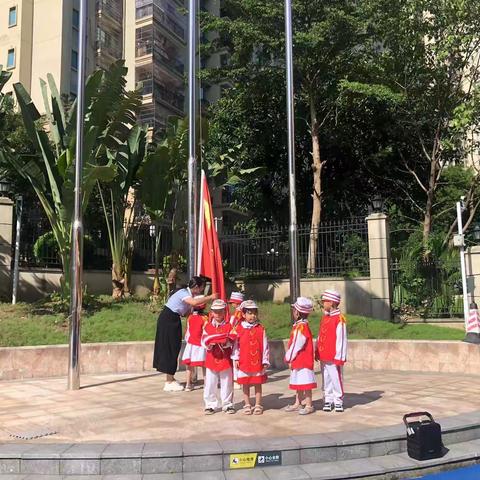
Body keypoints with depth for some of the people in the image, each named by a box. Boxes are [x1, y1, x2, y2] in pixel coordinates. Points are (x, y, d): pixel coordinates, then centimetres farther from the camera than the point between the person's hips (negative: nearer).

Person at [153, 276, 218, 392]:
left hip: (173, 320, 9)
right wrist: (210, 297, -32)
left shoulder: (189, 295, 7)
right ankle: (169, 382, 2)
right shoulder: (183, 293, -21)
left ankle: (170, 379, 20)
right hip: (168, 319, -9)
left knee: (174, 348, 12)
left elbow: (186, 312, 4)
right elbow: (194, 302, -41)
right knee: (169, 348, -4)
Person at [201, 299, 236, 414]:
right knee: (210, 383, 5)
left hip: (225, 359, -1)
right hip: (211, 359, 1)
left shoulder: (229, 326, 0)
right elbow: (204, 341, -1)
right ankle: (210, 404, 16)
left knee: (226, 383, 6)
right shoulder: (208, 326, 5)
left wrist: (225, 342, -27)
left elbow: (231, 341, -8)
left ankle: (227, 404, 17)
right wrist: (209, 343, -21)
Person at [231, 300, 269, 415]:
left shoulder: (261, 329, -1)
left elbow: (265, 345, 0)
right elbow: (236, 344, 1)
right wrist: (235, 358, -3)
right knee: (245, 384, 10)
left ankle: (258, 405, 20)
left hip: (258, 362, 0)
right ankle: (247, 405, 22)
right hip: (244, 362, 0)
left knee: (258, 384, 9)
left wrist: (265, 361, -2)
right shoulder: (239, 328, -2)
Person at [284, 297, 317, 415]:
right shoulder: (299, 326, 11)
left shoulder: (301, 327, -20)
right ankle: (298, 403, 27)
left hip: (303, 361, -10)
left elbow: (296, 345, -19)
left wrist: (289, 358, -11)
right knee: (298, 383, 17)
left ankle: (309, 405, 5)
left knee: (305, 383, -2)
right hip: (298, 361, 10)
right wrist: (290, 358, 14)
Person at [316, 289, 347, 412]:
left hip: (333, 356, -7)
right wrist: (317, 352, 13)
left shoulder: (339, 319, -12)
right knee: (326, 380, 13)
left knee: (336, 379, 1)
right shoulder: (324, 318, 13)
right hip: (323, 356, 7)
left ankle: (338, 401, 12)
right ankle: (328, 400, 22)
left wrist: (339, 356, -13)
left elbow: (341, 339, -13)